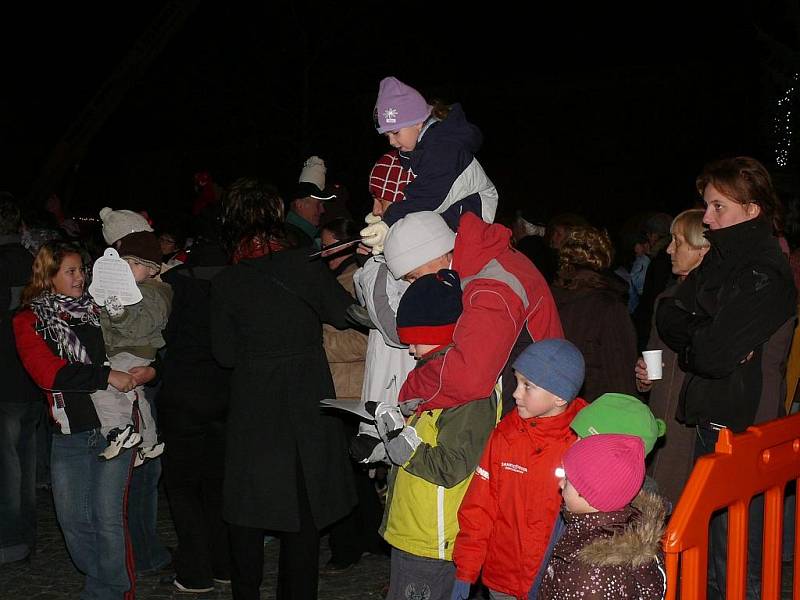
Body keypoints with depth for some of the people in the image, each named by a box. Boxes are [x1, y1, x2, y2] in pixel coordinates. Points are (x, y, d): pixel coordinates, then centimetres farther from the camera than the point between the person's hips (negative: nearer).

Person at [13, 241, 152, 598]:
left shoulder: (98, 309, 8)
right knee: (72, 519, 7)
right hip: (69, 432, 1)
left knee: (108, 518, -3)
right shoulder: (30, 321, 4)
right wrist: (106, 376, -20)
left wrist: (148, 371, -6)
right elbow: (48, 372, -12)